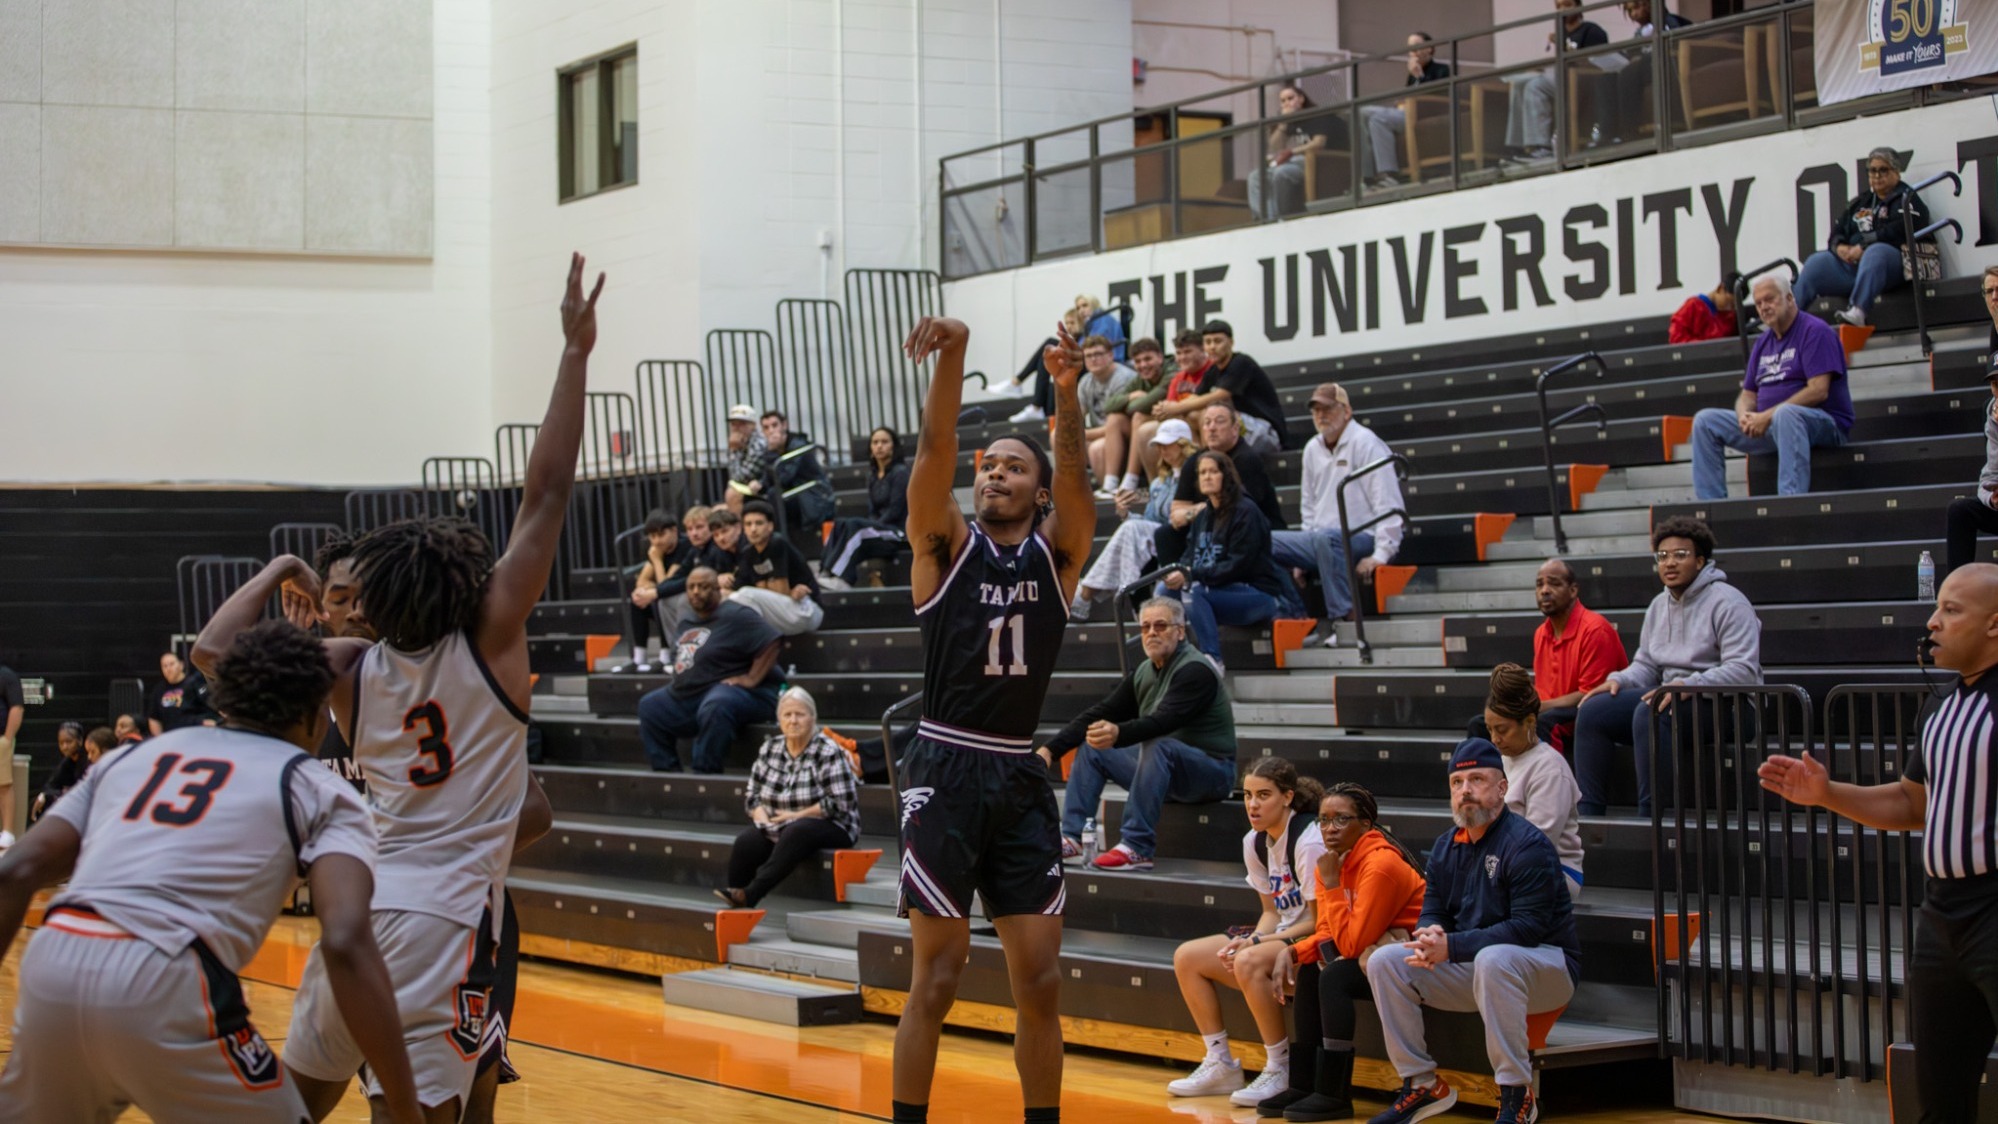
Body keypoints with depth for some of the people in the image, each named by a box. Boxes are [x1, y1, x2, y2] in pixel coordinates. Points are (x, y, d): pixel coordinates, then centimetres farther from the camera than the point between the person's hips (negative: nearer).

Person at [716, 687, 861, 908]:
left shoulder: (828, 752, -8)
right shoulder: (770, 748, 9)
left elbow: (841, 803, -14)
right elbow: (752, 795, 12)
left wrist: (798, 815, -15)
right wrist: (763, 818, -9)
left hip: (828, 827, -5)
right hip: (778, 828, 5)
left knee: (795, 833, -38)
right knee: (746, 842, -26)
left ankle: (748, 896, -46)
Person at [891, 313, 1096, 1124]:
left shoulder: (1057, 551, 7)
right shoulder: (946, 544, 3)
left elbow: (1075, 476, -11)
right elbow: (933, 452, -14)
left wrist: (1067, 391, -30)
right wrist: (952, 358, -31)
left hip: (1023, 776, 3)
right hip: (946, 770, -3)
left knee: (1039, 980, 5)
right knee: (936, 978, -2)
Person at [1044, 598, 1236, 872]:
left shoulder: (1195, 671, -17)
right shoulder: (1144, 672, 7)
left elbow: (1164, 721, -33)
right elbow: (1102, 712, 6)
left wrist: (1119, 734, -51)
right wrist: (1051, 748, -4)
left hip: (1211, 772, -9)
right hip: (1163, 767, 9)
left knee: (1158, 746, -37)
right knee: (1091, 749, 6)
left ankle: (1137, 848, -40)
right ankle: (1071, 838, -5)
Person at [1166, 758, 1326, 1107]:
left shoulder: (1309, 840, -21)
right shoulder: (1254, 842, 3)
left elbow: (1319, 922, -19)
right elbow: (1272, 911, 10)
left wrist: (1255, 944, -21)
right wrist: (1250, 940, -12)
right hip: (1281, 934, 9)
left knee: (1249, 963, -35)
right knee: (1186, 957, 0)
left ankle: (1280, 1071, -20)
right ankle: (1221, 1065, 6)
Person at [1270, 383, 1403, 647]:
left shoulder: (1365, 443, -8)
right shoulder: (1313, 449, 14)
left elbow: (1387, 504, -13)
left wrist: (1381, 554, -18)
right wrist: (1303, 555, 16)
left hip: (1364, 538, -8)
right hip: (1322, 541, 8)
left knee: (1326, 538, -39)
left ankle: (1341, 618, -37)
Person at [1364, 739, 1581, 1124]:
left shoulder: (1526, 844, -16)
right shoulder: (1446, 847, 8)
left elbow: (1528, 927, -24)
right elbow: (1433, 912, 10)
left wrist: (1451, 947, -29)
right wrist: (1430, 936, -18)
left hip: (1546, 966, -7)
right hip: (1470, 967, 7)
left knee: (1493, 959, -40)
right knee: (1384, 962, -8)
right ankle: (1423, 1085, -1)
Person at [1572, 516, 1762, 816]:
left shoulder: (1727, 602, -9)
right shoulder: (1659, 605, 17)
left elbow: (1743, 670, -19)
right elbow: (1646, 665, 20)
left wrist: (1688, 685, -30)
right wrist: (1619, 680, -3)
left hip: (1723, 704, -8)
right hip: (1670, 695, 8)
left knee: (1649, 712, -35)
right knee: (1592, 711, -7)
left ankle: (1649, 816, -33)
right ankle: (1588, 813, -9)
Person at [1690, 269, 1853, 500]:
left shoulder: (1815, 331, -7)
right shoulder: (1763, 343, 17)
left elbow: (1819, 391, -19)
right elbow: (1748, 394, 17)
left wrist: (1768, 416, -20)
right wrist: (1745, 416, -9)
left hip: (1823, 425, -8)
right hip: (1766, 427, 8)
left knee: (1785, 414, -41)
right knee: (1705, 420, -1)